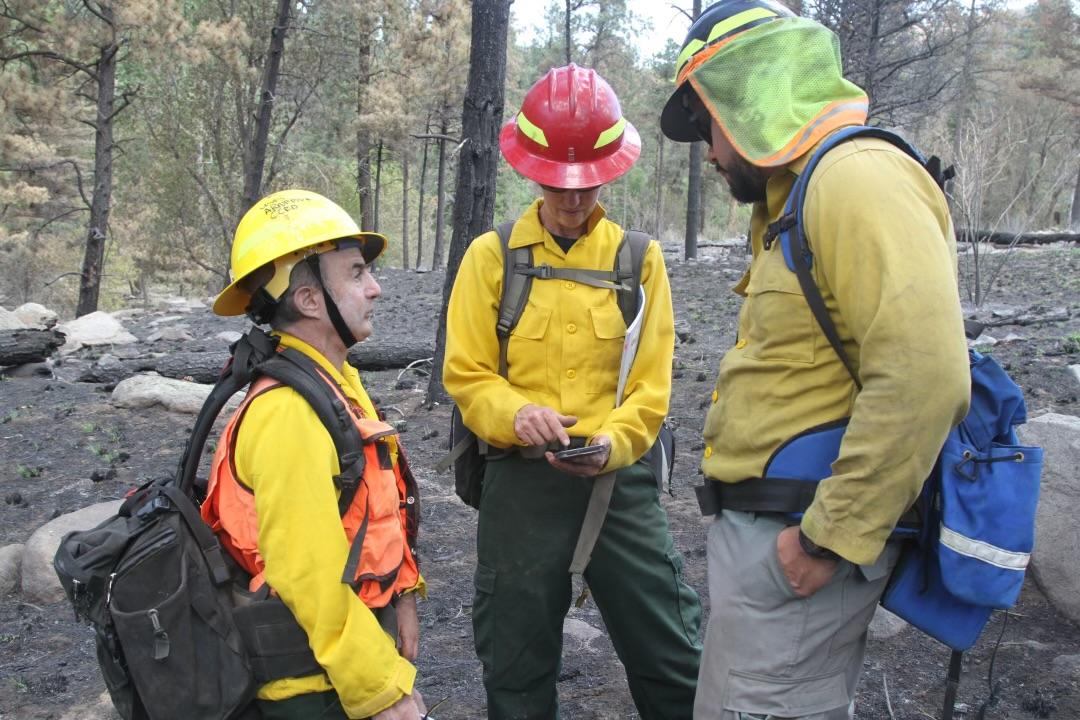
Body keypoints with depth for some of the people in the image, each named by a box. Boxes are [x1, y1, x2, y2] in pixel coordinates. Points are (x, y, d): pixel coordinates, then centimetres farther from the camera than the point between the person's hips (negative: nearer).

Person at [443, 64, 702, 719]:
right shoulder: (492, 256, 0)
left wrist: (610, 445, -21)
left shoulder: (640, 257, 2)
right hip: (521, 479, 0)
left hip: (620, 478, 0)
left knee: (674, 661, 5)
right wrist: (516, 414, -22)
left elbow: (651, 386, -2)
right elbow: (466, 375, -2)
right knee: (517, 665, 15)